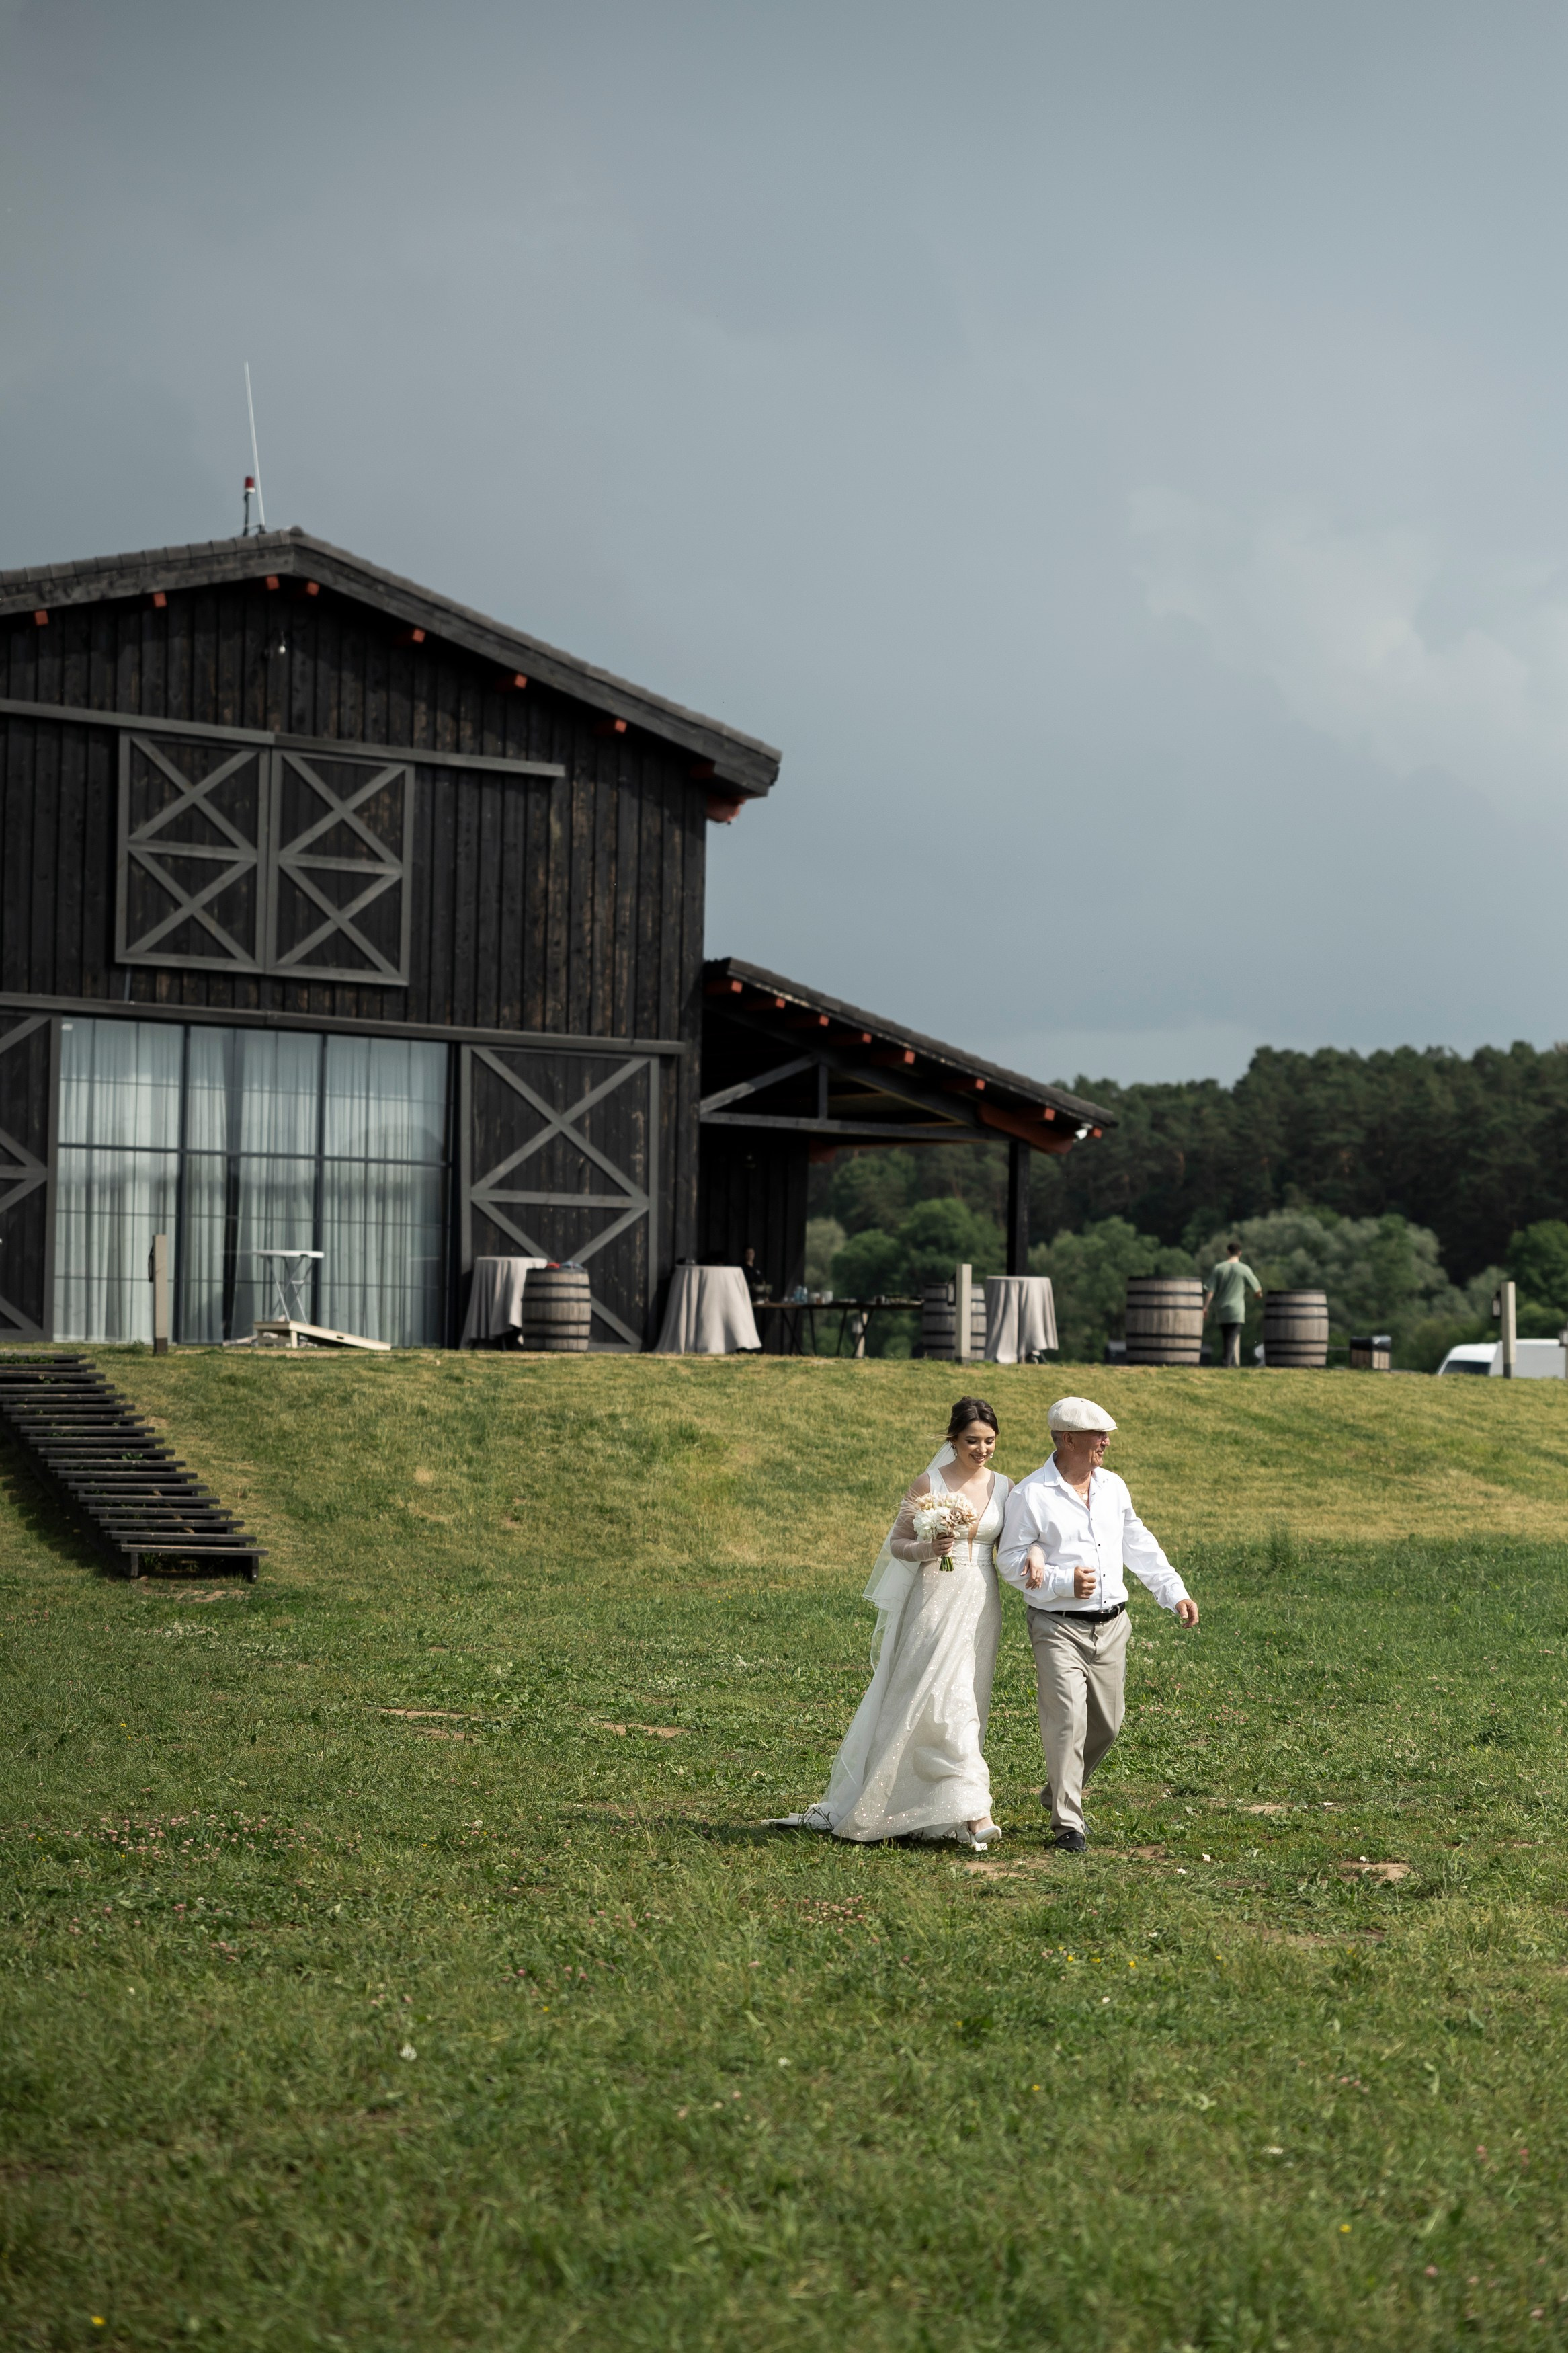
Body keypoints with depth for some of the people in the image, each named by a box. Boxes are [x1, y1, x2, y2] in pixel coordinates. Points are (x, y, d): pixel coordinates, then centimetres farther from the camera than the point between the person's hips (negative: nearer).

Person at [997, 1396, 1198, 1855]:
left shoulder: (1113, 1486, 9)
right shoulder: (1031, 1495, -9)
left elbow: (1139, 1545, 18)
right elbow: (1011, 1560, -7)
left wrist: (1175, 1593, 14)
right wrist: (1064, 1582, -18)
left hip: (1111, 1625, 6)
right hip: (1059, 1627, -6)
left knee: (1106, 1724, 10)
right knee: (1067, 1721, -15)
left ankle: (1058, 1793, 33)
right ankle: (1067, 1824, -7)